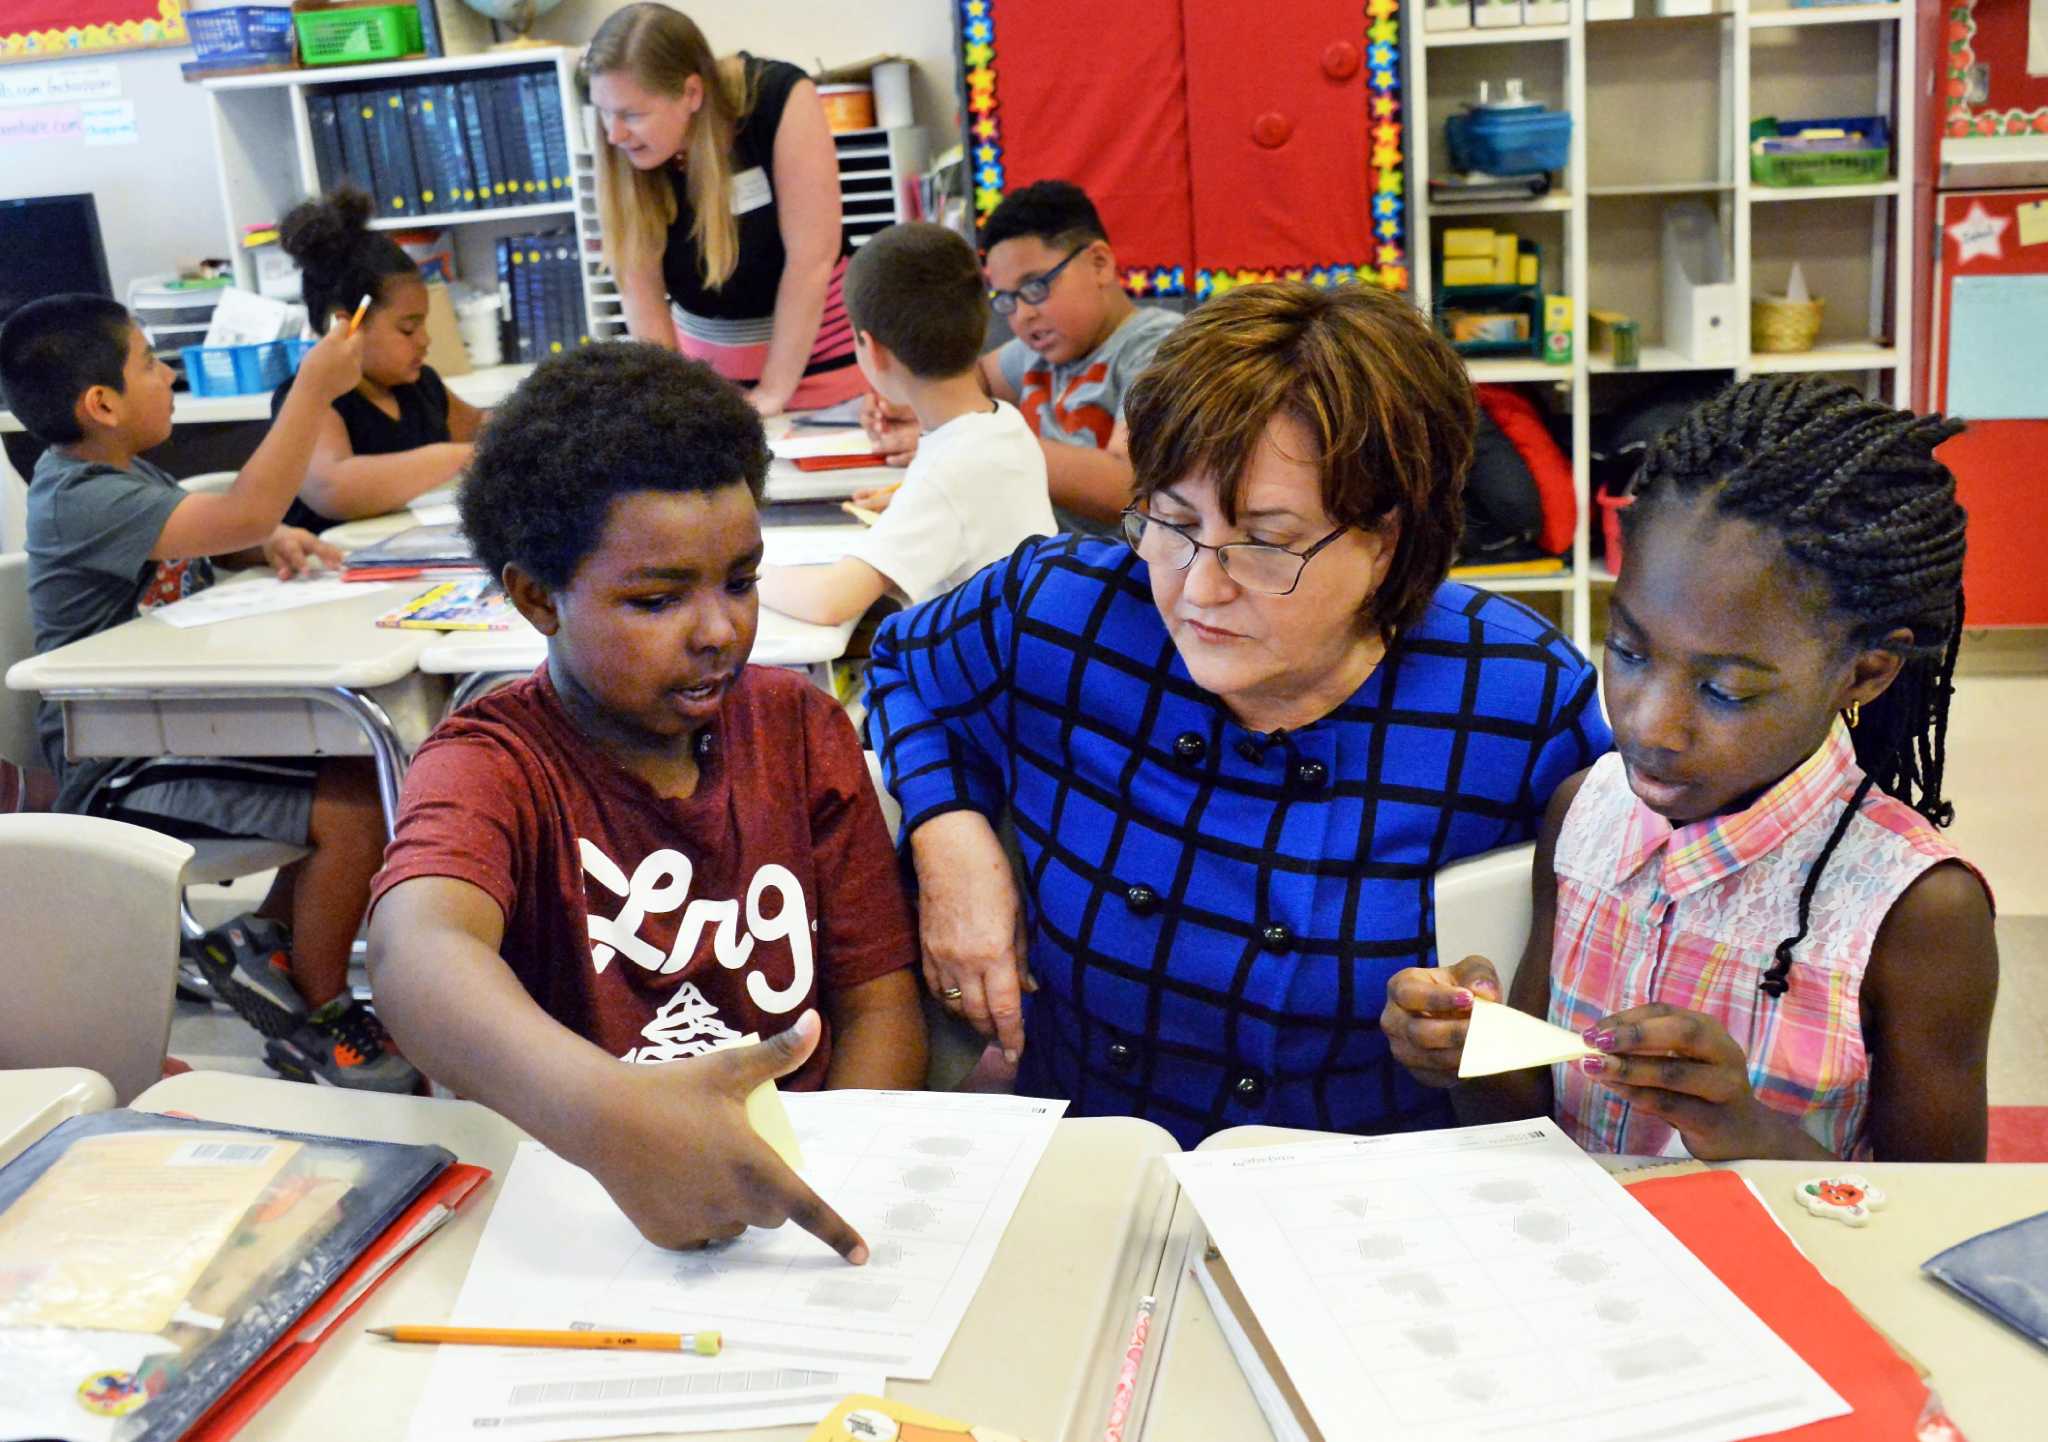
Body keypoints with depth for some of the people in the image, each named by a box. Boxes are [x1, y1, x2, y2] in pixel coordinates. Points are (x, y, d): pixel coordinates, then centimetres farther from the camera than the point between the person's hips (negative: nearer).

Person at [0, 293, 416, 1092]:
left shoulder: (120, 470, 10)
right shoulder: (81, 501, -22)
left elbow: (209, 536, 25)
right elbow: (241, 516, -35)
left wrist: (270, 542, 0)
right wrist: (313, 388, -28)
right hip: (118, 770, -10)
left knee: (363, 762, 1)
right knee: (355, 811, -22)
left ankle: (269, 939, 12)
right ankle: (315, 1022, -1)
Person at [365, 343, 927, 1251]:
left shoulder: (801, 729, 5)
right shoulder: (489, 767, -8)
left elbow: (878, 1002, 4)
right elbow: (418, 954, -30)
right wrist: (608, 1117, -48)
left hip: (789, 1183, 2)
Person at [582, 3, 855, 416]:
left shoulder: (781, 99, -22)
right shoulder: (621, 152, -13)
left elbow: (811, 257, -21)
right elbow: (641, 291, -12)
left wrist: (772, 390, -18)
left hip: (815, 359, -2)